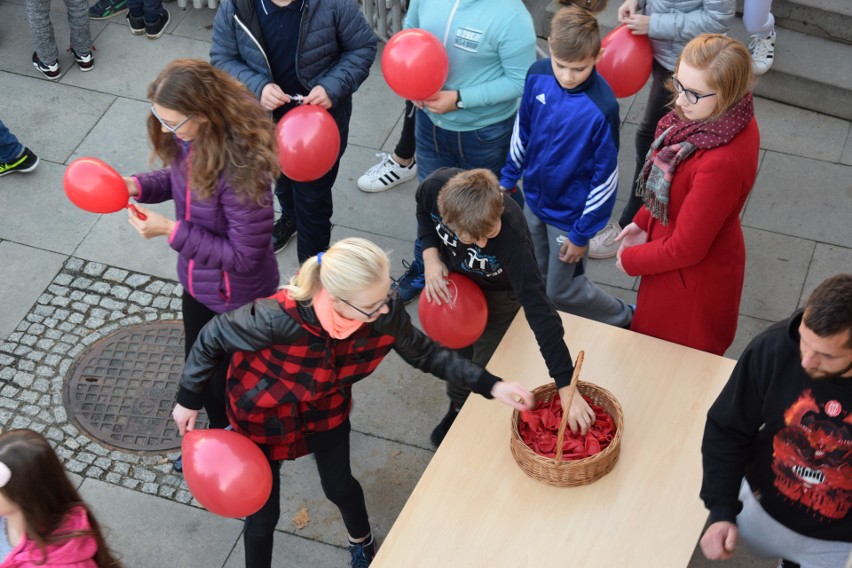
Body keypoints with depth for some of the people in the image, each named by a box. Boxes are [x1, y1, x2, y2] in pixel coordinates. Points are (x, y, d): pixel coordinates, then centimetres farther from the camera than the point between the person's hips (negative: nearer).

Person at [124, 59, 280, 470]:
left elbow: (243, 255, -30)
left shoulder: (241, 167, -38)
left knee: (229, 380, 16)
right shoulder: (190, 140, -15)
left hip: (237, 296, -8)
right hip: (196, 283, 8)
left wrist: (171, 230, -31)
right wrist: (138, 185, -12)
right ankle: (218, 435, 57)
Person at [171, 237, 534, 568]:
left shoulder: (385, 315, -31)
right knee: (263, 511, 9)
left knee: (339, 485, 23)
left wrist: (490, 386, -19)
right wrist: (189, 399, -13)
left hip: (326, 405, 4)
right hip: (263, 412, -3)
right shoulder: (281, 316, -44)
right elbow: (214, 337, -25)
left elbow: (426, 354, -11)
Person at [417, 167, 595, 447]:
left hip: (497, 295, -4)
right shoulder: (436, 187, -37)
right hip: (452, 278, 4)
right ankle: (458, 408, 55)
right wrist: (431, 256, -23)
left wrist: (567, 389, -47)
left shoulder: (513, 239, -45)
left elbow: (539, 311, -46)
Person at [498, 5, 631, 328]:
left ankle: (623, 323, 34)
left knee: (561, 291, 9)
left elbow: (605, 176, -21)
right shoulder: (538, 75, -16)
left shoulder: (601, 108, -31)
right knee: (540, 277, 22)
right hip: (534, 199, 6)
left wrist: (583, 233, -13)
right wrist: (508, 177, 12)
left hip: (569, 214, -5)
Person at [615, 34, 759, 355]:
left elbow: (685, 249, -27)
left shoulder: (723, 163, -40)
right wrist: (644, 221, 7)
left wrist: (630, 260, -12)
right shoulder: (730, 119, -14)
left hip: (693, 278, -8)